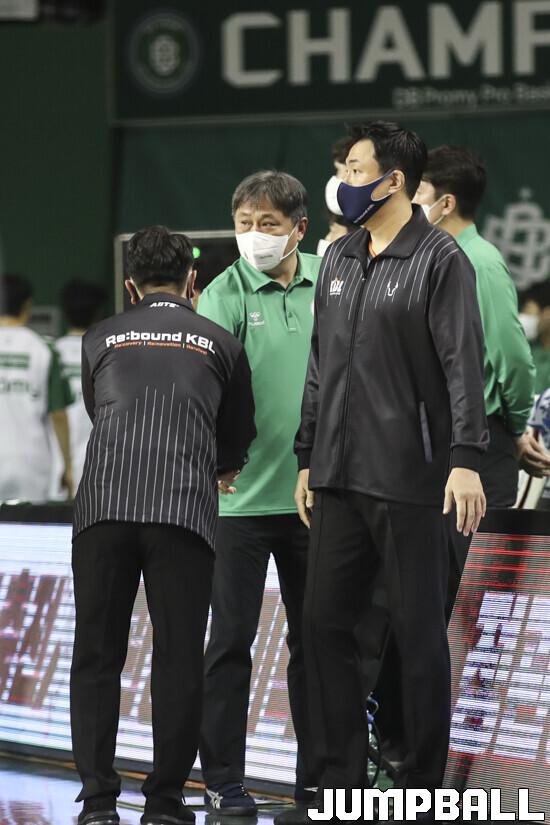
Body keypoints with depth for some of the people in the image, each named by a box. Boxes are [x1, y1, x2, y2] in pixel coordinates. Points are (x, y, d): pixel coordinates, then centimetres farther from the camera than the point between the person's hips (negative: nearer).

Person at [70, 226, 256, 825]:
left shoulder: (100, 339, 20)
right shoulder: (220, 344, 18)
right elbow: (238, 441, 30)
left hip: (102, 506, 1)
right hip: (185, 508, -1)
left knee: (96, 656, 6)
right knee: (178, 658, 4)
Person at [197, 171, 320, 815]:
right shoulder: (225, 294, -7)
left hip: (313, 490, 4)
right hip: (243, 492, -4)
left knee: (314, 634, 11)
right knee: (232, 636, 0)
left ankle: (316, 774, 21)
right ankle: (223, 779, 8)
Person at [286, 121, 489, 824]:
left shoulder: (440, 260, -6)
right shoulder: (339, 261, 14)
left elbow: (464, 365, -13)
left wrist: (466, 459, -22)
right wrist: (308, 458, 18)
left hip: (410, 478, -7)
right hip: (339, 478, 7)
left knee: (418, 633, 0)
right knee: (324, 621, 7)